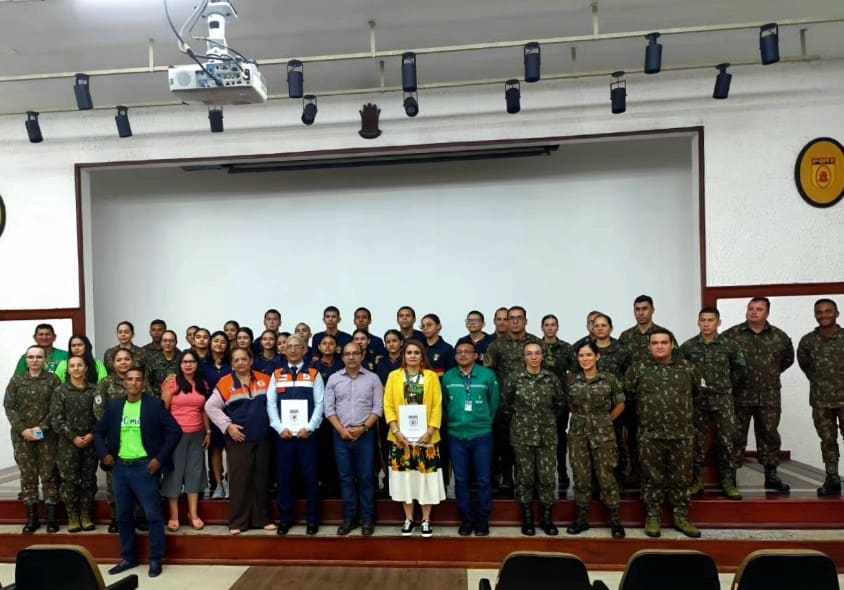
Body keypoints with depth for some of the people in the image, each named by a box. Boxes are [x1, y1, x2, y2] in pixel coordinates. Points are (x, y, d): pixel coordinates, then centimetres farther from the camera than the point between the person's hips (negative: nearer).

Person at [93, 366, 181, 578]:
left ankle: (156, 559, 11)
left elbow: (175, 432, -8)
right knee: (123, 516, 13)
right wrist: (104, 454, 2)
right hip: (120, 467, 5)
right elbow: (98, 431, 17)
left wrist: (160, 458, -12)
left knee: (153, 515, -1)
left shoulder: (155, 404, -6)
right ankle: (128, 557, 28)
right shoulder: (114, 405, 7)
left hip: (145, 467, -4)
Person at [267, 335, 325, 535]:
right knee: (284, 477, 7)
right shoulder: (276, 375, 9)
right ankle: (285, 519, 19)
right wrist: (280, 428, -8)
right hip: (283, 434, 2)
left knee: (310, 477, 3)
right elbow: (271, 405, 4)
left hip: (307, 434, -2)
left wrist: (308, 428, -13)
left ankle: (312, 519, 15)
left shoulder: (314, 374, 3)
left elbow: (320, 405, -3)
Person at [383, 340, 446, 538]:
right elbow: (388, 406, 0)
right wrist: (396, 430, -11)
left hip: (426, 436, 0)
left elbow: (437, 406, -2)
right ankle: (409, 519, 21)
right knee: (404, 476, 6)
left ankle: (426, 520, 18)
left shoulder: (432, 376, 2)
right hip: (401, 436, 1)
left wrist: (430, 431, -12)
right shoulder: (394, 376, 3)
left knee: (426, 476, 4)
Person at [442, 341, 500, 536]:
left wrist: (485, 422, 7)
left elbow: (494, 402, 3)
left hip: (482, 435, -2)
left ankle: (482, 520, 20)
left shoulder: (488, 375, -5)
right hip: (456, 435, 2)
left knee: (483, 480, 5)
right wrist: (453, 421, 11)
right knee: (461, 480, 9)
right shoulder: (447, 377, 1)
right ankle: (466, 520, 22)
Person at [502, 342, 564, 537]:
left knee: (547, 475, 3)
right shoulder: (514, 378, -5)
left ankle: (547, 518, 17)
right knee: (525, 476, 4)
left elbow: (560, 402, 13)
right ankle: (527, 519, 16)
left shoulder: (551, 378, 0)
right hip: (522, 434, -1)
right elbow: (505, 404, 5)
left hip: (547, 434, 1)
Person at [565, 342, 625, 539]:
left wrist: (604, 421, 5)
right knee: (580, 476, 7)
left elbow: (620, 405, 5)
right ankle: (582, 518, 17)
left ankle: (615, 520, 11)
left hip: (603, 434, -2)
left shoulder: (609, 379, -4)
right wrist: (582, 417, 7)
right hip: (578, 434, 2)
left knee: (606, 476, -1)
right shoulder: (571, 379, 2)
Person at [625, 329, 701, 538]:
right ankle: (652, 517, 18)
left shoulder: (688, 368, 5)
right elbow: (627, 393, 9)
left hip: (683, 434, 1)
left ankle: (681, 517, 23)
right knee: (653, 478, 7)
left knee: (681, 478, 10)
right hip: (650, 435, -1)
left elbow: (696, 392, 19)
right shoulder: (638, 370, 0)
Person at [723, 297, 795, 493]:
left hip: (769, 397, 3)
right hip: (739, 396, -3)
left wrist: (772, 373, 15)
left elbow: (788, 358, 21)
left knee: (770, 436, 12)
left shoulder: (779, 336, 4)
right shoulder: (732, 334, -6)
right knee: (736, 437, 4)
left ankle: (771, 476, 25)